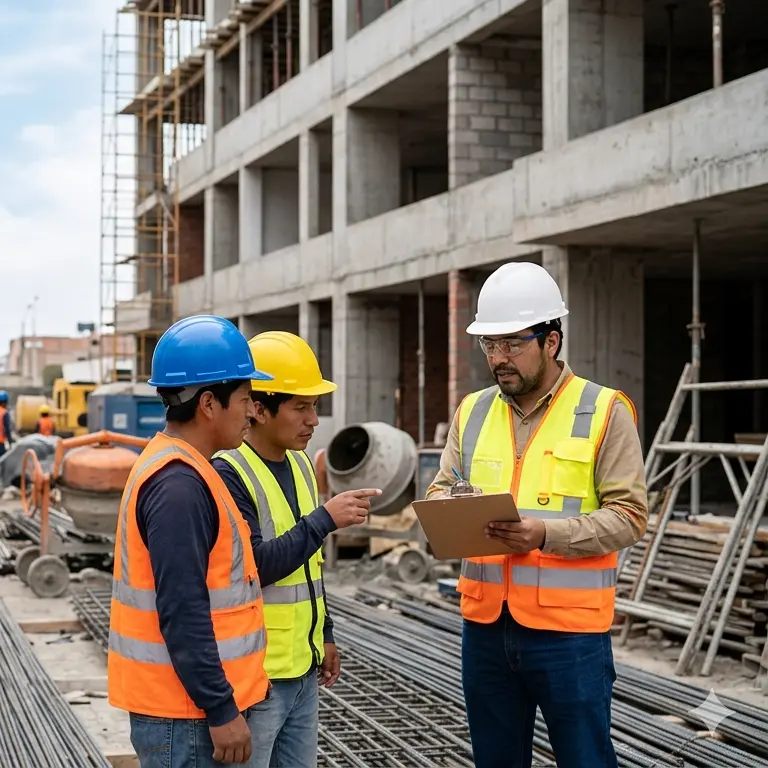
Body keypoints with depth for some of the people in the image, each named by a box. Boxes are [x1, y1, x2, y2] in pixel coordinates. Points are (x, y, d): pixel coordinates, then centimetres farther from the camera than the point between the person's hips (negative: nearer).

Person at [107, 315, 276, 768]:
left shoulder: (181, 470, 12)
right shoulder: (179, 486, -19)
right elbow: (181, 613, -23)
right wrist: (222, 709, -20)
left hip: (191, 703, 10)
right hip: (186, 712, -10)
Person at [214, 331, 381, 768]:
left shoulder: (300, 465, 10)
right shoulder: (228, 475, -16)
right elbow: (252, 566, -23)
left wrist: (325, 634, 19)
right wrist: (324, 519, -22)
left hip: (302, 671, 8)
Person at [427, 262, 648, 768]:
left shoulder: (605, 411, -5)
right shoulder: (472, 411, 10)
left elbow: (629, 515, -10)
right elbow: (441, 489, 12)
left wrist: (546, 534, -22)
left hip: (570, 628, -5)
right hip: (485, 623, 5)